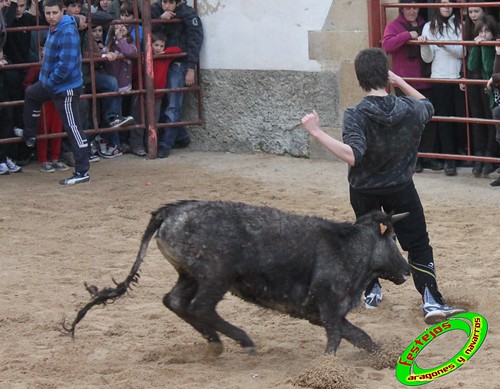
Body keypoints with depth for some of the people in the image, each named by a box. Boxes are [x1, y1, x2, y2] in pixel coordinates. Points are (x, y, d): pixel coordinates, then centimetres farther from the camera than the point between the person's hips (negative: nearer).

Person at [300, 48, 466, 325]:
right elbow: (428, 107, 13)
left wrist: (317, 133, -37)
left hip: (364, 190, -1)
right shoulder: (409, 109, -13)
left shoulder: (356, 115, -23)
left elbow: (352, 155, -37)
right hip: (401, 189, 1)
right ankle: (431, 301, -8)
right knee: (418, 244, 4)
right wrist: (400, 82, 12)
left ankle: (372, 291, 34)